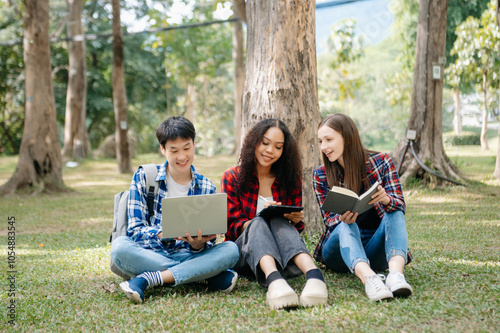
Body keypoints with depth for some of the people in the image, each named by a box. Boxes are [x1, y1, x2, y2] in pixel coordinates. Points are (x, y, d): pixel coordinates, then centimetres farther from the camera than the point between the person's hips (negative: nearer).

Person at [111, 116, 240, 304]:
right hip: (149, 257, -1)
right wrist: (164, 234, -28)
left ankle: (146, 280, -31)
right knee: (120, 246, -34)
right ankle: (207, 276, -28)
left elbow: (207, 242, 5)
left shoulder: (206, 188, 7)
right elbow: (135, 229, -6)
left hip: (188, 257, 1)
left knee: (231, 249, -25)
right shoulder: (143, 178, 2)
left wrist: (198, 244, -21)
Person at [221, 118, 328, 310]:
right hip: (243, 255, -1)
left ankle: (313, 275, -59)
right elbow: (231, 226, -1)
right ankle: (274, 280, -64)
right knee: (259, 223, -33)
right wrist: (260, 219, -21)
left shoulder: (290, 180, 12)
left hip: (282, 255, 1)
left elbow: (296, 228, 12)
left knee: (278, 221, -31)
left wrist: (296, 219, -13)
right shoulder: (232, 177, 6)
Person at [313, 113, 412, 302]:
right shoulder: (321, 175, 0)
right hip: (340, 248, 0)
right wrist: (343, 218, -29)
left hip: (375, 251, 0)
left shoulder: (381, 162, -2)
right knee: (346, 227, -32)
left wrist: (386, 199, -35)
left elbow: (400, 205, -9)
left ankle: (395, 273, -53)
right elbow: (330, 220, -4)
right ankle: (369, 279, -60)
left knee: (394, 214, -27)